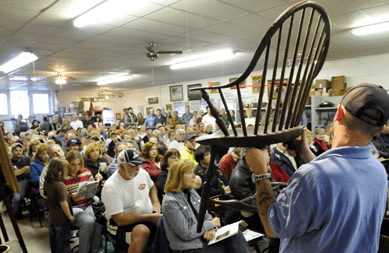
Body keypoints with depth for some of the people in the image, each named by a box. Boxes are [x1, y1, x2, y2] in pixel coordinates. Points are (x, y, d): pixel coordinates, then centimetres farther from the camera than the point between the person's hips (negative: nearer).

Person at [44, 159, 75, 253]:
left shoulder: (47, 182, -3)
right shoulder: (59, 185, -27)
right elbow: (63, 202, -28)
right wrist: (70, 216, -15)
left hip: (52, 217, 8)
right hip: (62, 219, -8)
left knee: (53, 240, 23)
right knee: (62, 242, 8)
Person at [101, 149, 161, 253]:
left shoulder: (142, 173, 3)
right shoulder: (111, 187, -16)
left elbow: (152, 186, 27)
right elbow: (120, 220, -20)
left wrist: (156, 201, 6)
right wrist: (150, 217, -21)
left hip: (149, 216, 6)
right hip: (123, 224, -6)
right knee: (142, 231, -38)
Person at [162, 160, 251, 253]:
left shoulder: (192, 192, 9)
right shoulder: (170, 202, -18)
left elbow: (205, 215, 13)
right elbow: (186, 234, -20)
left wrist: (211, 229, -10)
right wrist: (210, 224, -12)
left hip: (203, 237, 7)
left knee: (236, 235, -11)